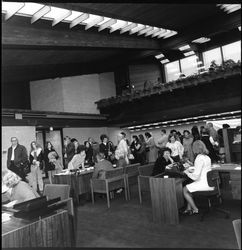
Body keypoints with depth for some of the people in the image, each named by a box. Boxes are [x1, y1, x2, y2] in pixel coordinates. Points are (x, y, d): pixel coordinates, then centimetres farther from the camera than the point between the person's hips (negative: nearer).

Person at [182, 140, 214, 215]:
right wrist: (191, 170, 16)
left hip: (204, 184, -9)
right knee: (189, 187, 23)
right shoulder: (207, 157, 7)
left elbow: (195, 177, -22)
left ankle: (195, 209, 14)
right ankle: (189, 208, 22)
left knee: (185, 190, 6)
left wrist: (187, 172, -6)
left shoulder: (199, 159, -21)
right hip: (210, 183, 9)